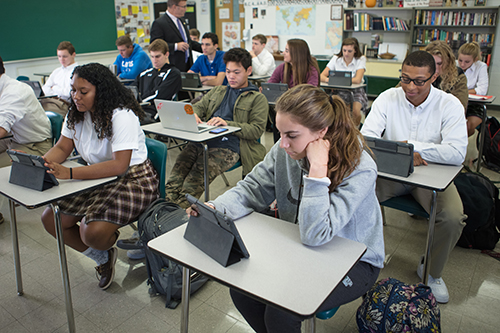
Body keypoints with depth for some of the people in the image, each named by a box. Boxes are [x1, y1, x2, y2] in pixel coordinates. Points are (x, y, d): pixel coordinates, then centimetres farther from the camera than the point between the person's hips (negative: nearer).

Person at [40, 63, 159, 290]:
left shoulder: (122, 116, -23)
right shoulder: (76, 114, 4)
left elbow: (119, 166, -30)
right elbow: (62, 147, 7)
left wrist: (69, 173, -37)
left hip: (133, 180, -8)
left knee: (93, 232, -25)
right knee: (50, 219, -1)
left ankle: (112, 242, 16)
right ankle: (103, 258, 17)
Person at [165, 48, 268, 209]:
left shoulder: (258, 98, 14)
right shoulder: (217, 91, 32)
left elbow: (256, 130, 1)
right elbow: (198, 106, 27)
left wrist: (227, 124, -13)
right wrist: (193, 115, 0)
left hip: (228, 146, -5)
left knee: (193, 183, -29)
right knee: (175, 179, -20)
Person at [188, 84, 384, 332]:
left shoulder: (359, 169, -29)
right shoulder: (285, 151, -13)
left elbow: (315, 235, -35)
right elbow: (252, 189, -5)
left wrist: (318, 169, -38)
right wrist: (214, 208, -22)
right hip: (296, 248, 5)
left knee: (280, 312, -21)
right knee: (241, 289, -8)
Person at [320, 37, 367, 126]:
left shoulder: (361, 59, -4)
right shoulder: (336, 59, 2)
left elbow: (357, 80, -19)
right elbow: (322, 76, -6)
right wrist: (328, 79, -31)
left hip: (356, 91, -2)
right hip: (340, 91, 2)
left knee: (355, 111, -31)